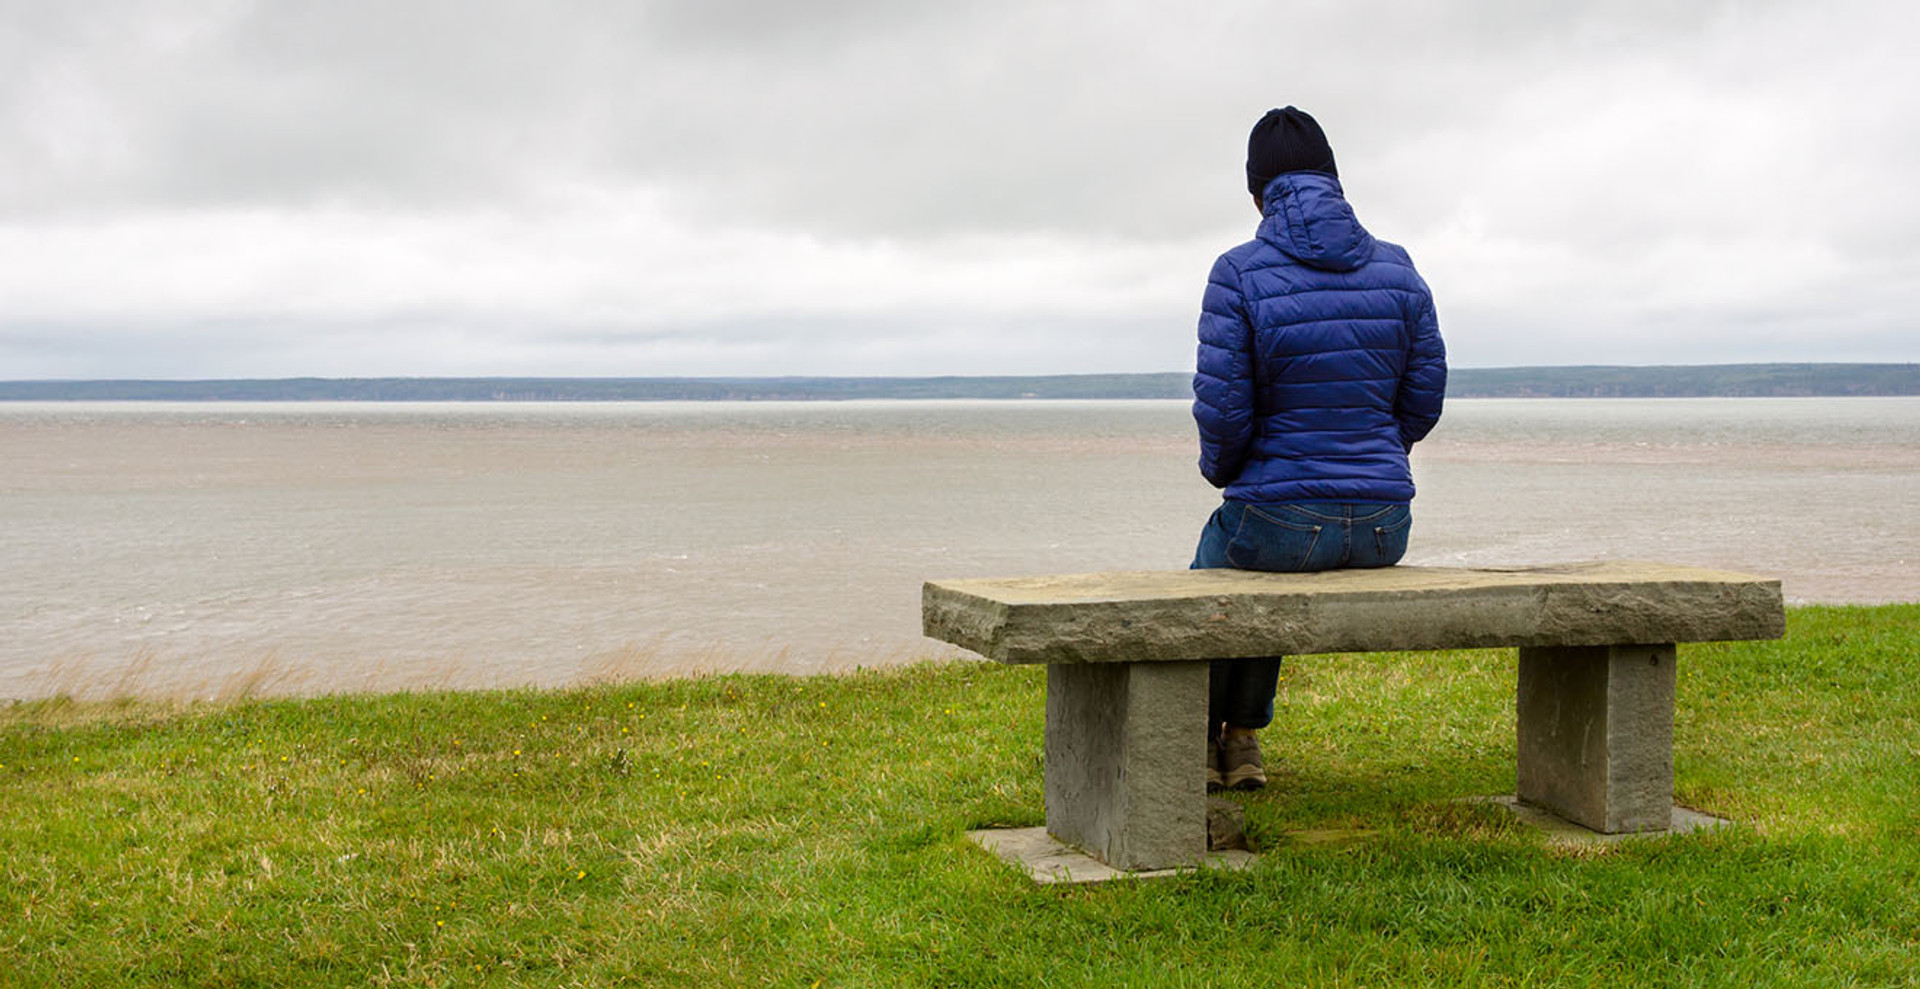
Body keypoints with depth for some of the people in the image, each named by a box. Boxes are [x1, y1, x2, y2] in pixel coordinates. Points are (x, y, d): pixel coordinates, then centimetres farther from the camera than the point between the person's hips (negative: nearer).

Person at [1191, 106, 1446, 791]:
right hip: (1384, 527, 4)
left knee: (1214, 573, 34)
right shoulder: (1395, 268, 1)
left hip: (1282, 520, -4)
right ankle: (1244, 740, 40)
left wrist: (1220, 469, 9)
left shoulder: (1240, 273, -11)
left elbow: (1221, 408, -13)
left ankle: (1203, 742, 44)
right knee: (1268, 571, 38)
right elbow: (1424, 398, 6)